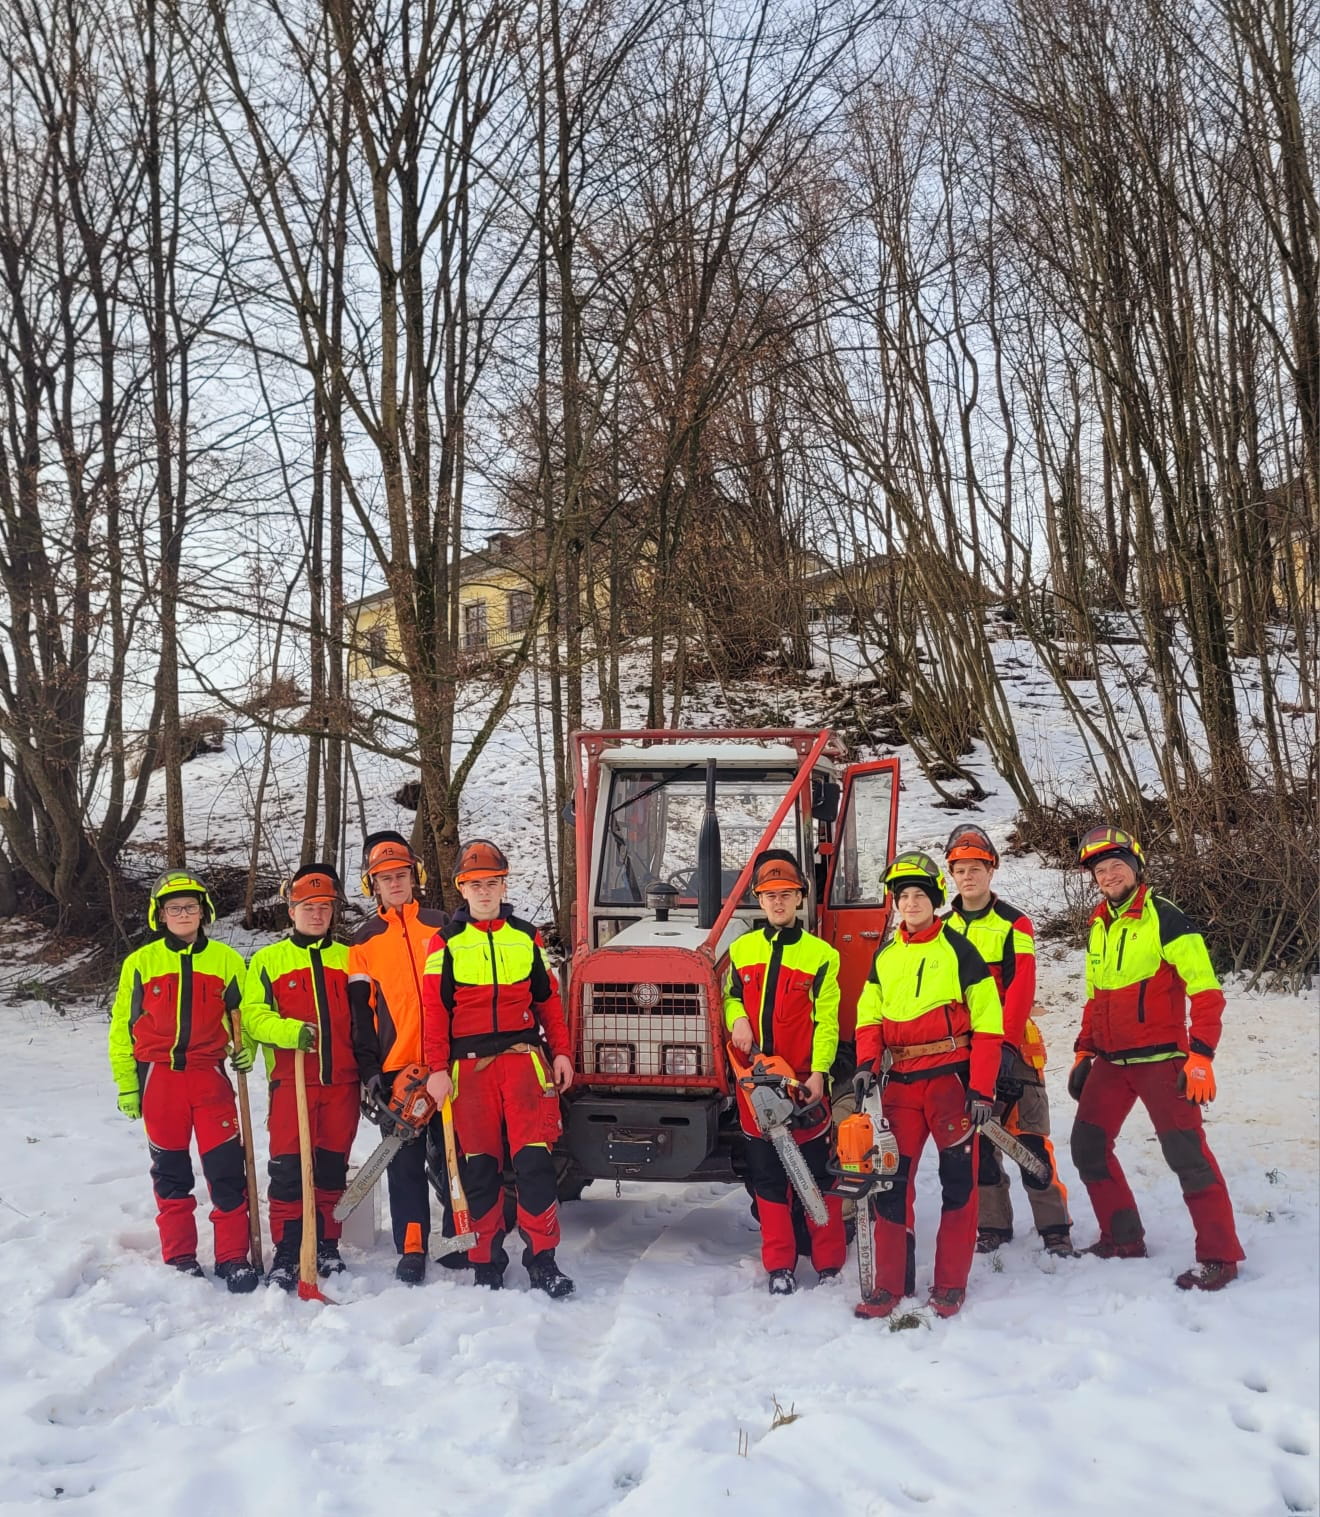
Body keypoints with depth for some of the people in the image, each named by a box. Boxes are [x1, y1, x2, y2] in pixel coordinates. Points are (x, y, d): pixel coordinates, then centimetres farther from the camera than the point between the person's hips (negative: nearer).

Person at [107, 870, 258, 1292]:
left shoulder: (226, 959, 5)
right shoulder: (140, 962, 5)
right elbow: (123, 1025, 9)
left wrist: (245, 1049, -2)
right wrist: (126, 1083, 6)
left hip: (209, 1074, 0)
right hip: (159, 1077, 1)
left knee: (226, 1167, -6)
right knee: (170, 1170, 8)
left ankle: (233, 1257, 2)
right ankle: (180, 1256, 19)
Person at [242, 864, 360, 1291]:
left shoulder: (348, 959, 13)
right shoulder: (268, 960, 7)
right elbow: (253, 1015, -2)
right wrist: (291, 1031, -20)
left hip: (342, 1081, 2)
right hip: (292, 1080, -2)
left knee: (332, 1167, 9)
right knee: (288, 1168, -5)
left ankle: (327, 1245, 20)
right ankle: (286, 1253, 3)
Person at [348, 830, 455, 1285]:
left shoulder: (440, 926, 8)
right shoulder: (364, 942, 9)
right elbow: (360, 1011, 5)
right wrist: (368, 1072, -2)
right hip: (395, 1068, 0)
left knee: (450, 1154, 3)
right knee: (405, 1162, 3)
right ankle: (412, 1250, 10)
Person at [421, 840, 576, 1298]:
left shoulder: (526, 937, 12)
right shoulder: (446, 942, 5)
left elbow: (548, 998, 14)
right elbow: (434, 1010, 1)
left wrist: (560, 1052, 7)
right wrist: (437, 1068, -5)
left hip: (523, 1058, 1)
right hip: (470, 1066, -1)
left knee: (534, 1158, -8)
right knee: (480, 1165, 5)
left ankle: (542, 1259, -1)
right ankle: (486, 1263, 15)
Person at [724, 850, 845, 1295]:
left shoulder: (820, 955, -1)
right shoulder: (741, 950, 10)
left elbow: (825, 1021, -4)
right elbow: (730, 996, 20)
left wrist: (819, 1072, -15)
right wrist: (737, 1019, -3)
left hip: (802, 1080, -3)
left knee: (817, 1170, 2)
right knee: (767, 1174, 8)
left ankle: (830, 1264, 13)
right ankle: (779, 1266, 16)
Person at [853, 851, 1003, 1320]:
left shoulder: (959, 951, -3)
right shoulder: (884, 958, 12)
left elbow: (987, 1024, -6)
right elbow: (869, 1018, 12)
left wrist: (982, 1089, -11)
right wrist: (866, 1064, -7)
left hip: (952, 1079, -4)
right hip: (901, 1083, 4)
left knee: (958, 1182, 2)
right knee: (891, 1180, 3)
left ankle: (950, 1286, 12)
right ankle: (888, 1285, 11)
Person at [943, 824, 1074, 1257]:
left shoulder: (1014, 924, -2)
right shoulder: (943, 928, 10)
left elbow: (1021, 987, -11)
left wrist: (1007, 1042, -22)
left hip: (1013, 1044, -4)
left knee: (1030, 1137, -5)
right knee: (977, 1139, 7)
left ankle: (1055, 1228, 2)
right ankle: (991, 1225, 17)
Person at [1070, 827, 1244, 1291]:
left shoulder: (1163, 917, -10)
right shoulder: (1099, 926, 12)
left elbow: (1206, 991, -14)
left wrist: (1200, 1056, -19)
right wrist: (1084, 1052, 16)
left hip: (1160, 1058, -7)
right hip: (1111, 1062, 7)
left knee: (1186, 1153, -10)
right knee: (1088, 1146, 7)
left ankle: (1219, 1255, 1)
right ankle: (1124, 1237, 21)